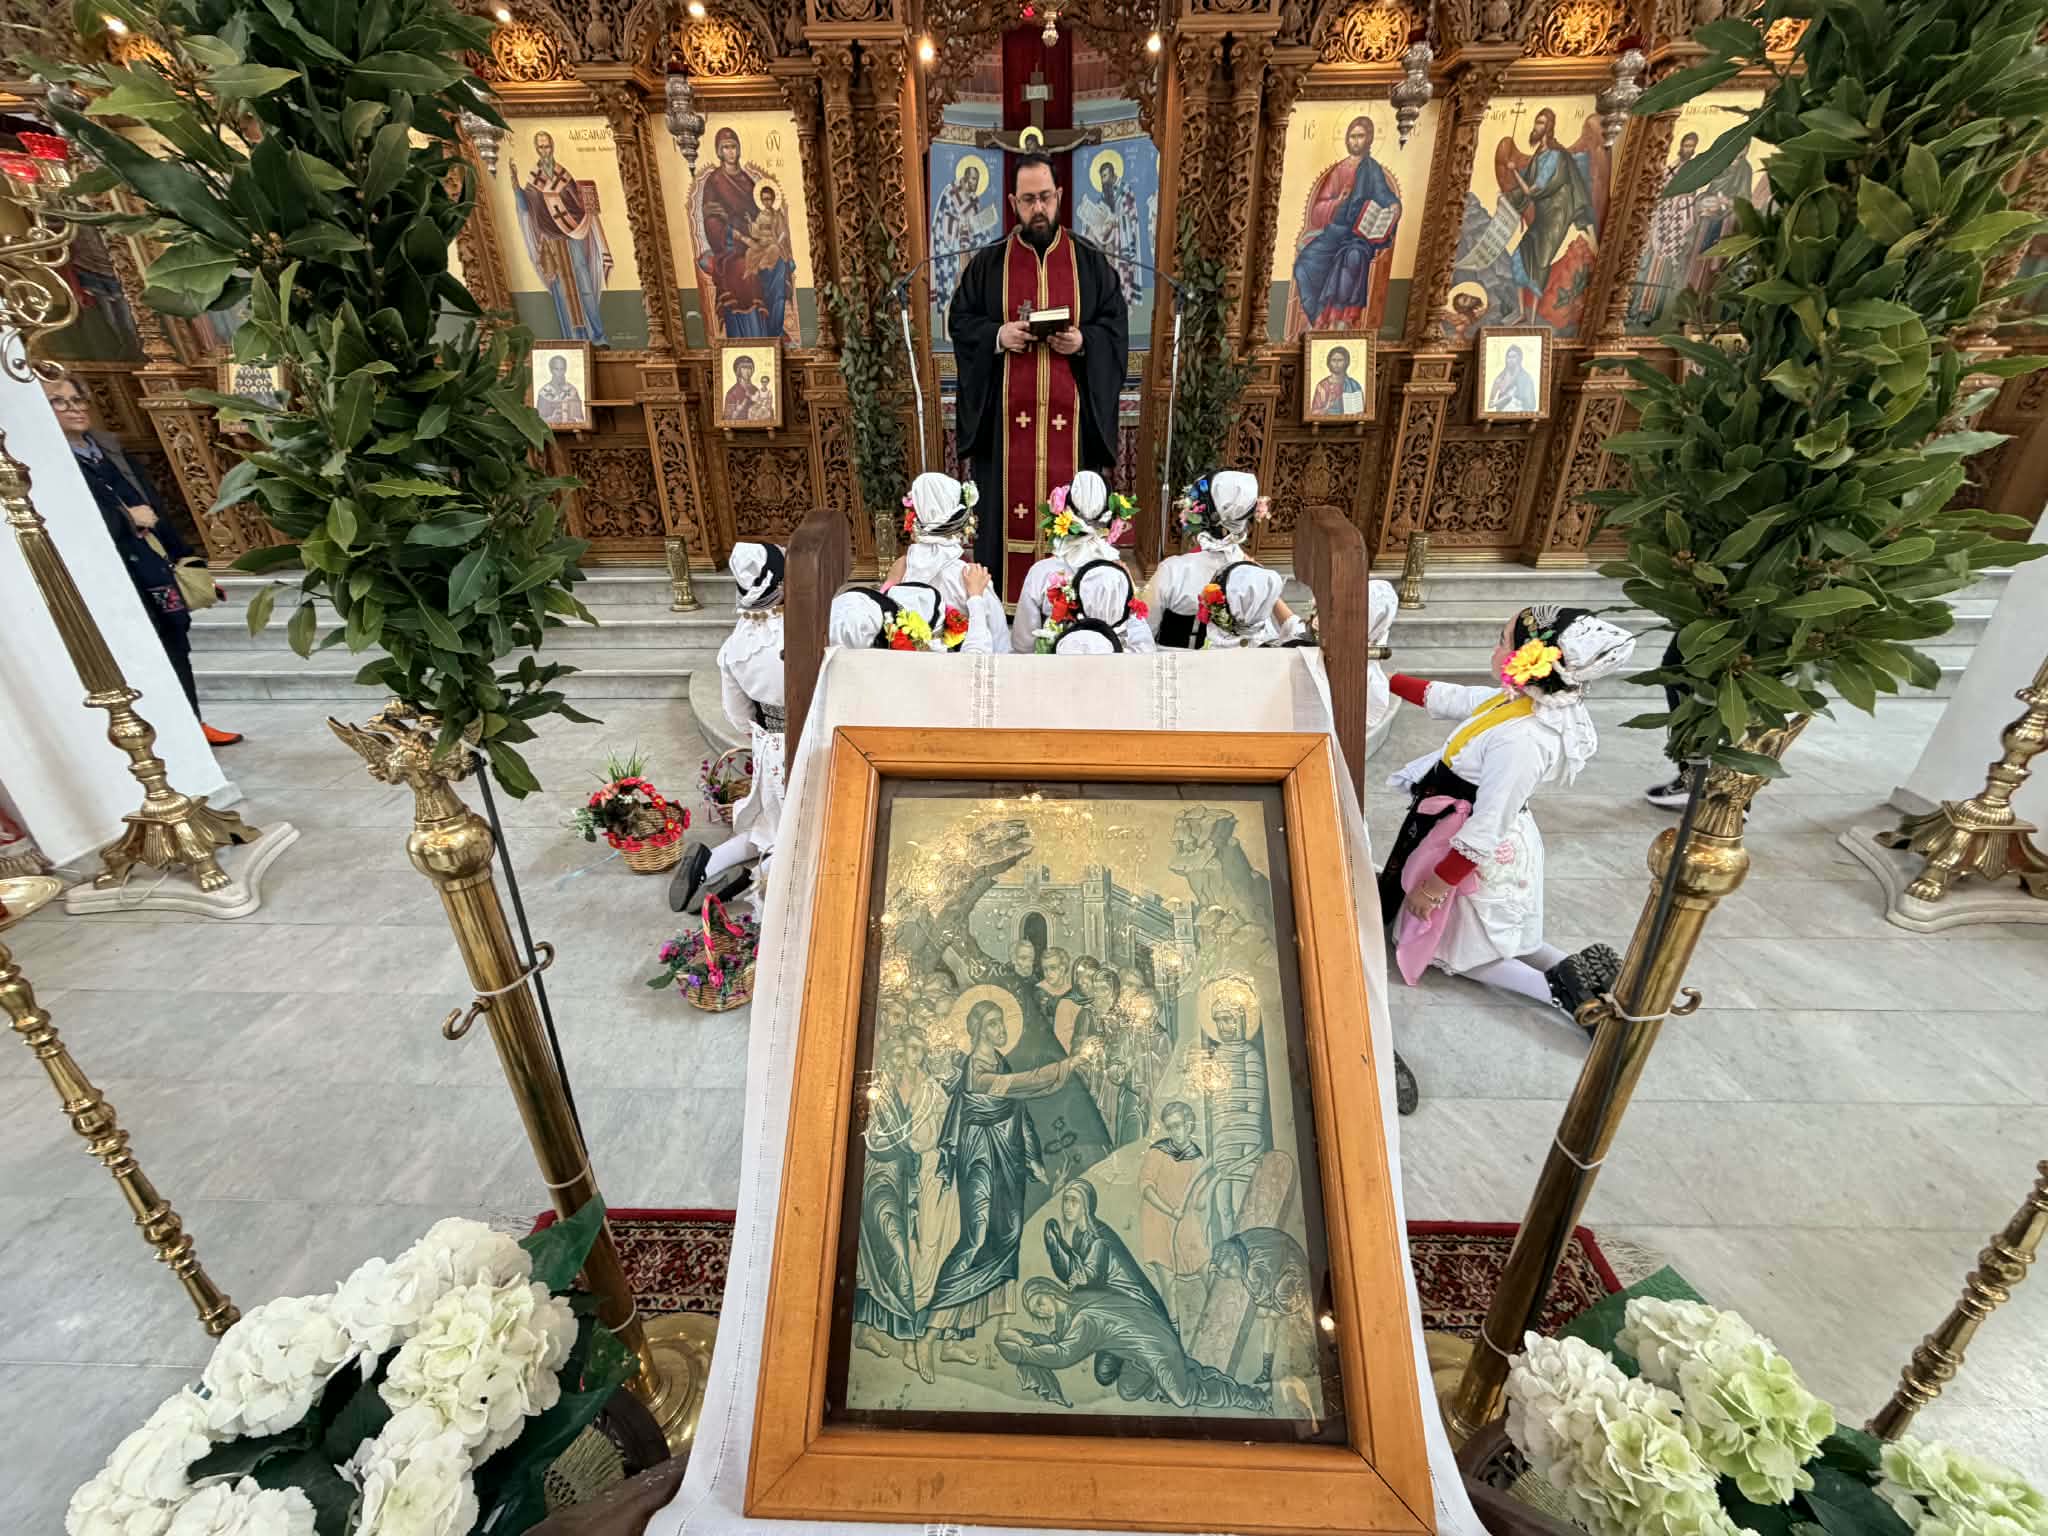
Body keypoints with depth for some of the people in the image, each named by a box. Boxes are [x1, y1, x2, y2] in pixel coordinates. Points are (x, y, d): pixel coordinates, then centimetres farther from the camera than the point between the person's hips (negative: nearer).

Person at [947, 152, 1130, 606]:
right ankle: (1001, 606, 9)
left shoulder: (1091, 262, 10)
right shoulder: (987, 263, 10)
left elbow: (1116, 325, 7)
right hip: (1006, 414, 0)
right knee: (1006, 507, 0)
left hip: (1071, 413, 0)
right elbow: (959, 321, 7)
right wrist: (998, 335, -12)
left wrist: (1083, 341, -13)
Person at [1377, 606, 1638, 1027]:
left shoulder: (1519, 741, -35)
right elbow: (1443, 697, 9)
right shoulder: (1521, 701, -8)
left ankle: (1557, 989, 3)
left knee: (1457, 950, 13)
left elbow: (1483, 833, -29)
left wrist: (1435, 886, -19)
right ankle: (1578, 970, 14)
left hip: (1479, 857, -9)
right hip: (1499, 844, 9)